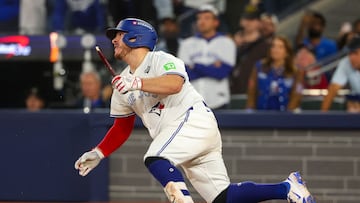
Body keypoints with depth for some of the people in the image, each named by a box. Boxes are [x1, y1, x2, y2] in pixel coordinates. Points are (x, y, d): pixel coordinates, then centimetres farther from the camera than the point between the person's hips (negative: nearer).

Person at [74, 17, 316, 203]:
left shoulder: (160, 60, -3)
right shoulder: (123, 83, 20)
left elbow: (175, 83, -25)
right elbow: (122, 127, 26)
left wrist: (137, 83, -29)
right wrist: (98, 153, 15)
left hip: (194, 119, -7)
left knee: (155, 159, -30)